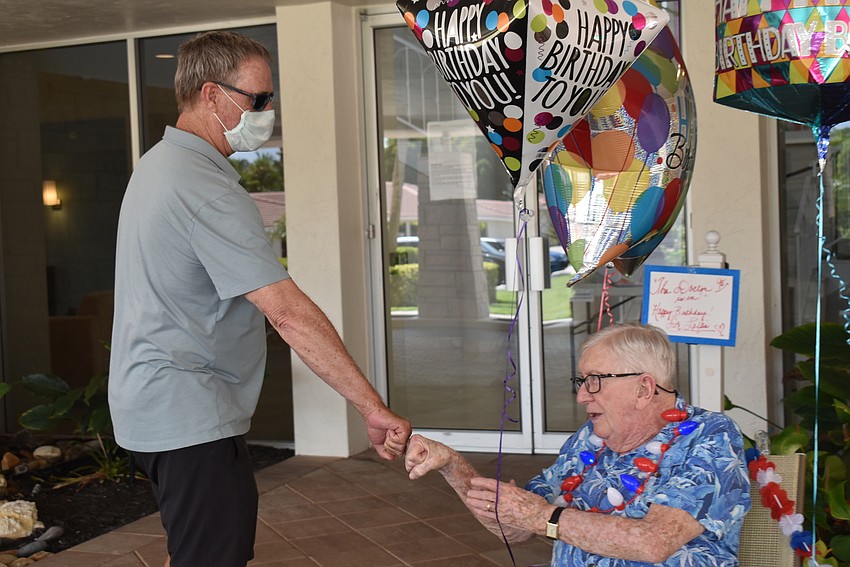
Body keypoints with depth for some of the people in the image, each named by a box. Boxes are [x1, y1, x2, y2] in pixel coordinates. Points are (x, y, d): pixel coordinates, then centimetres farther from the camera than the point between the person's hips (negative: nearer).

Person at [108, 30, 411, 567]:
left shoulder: (158, 162, 12)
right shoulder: (206, 188, -22)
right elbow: (289, 312, -28)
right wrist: (373, 408, -26)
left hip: (152, 402, 11)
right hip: (190, 416, -11)